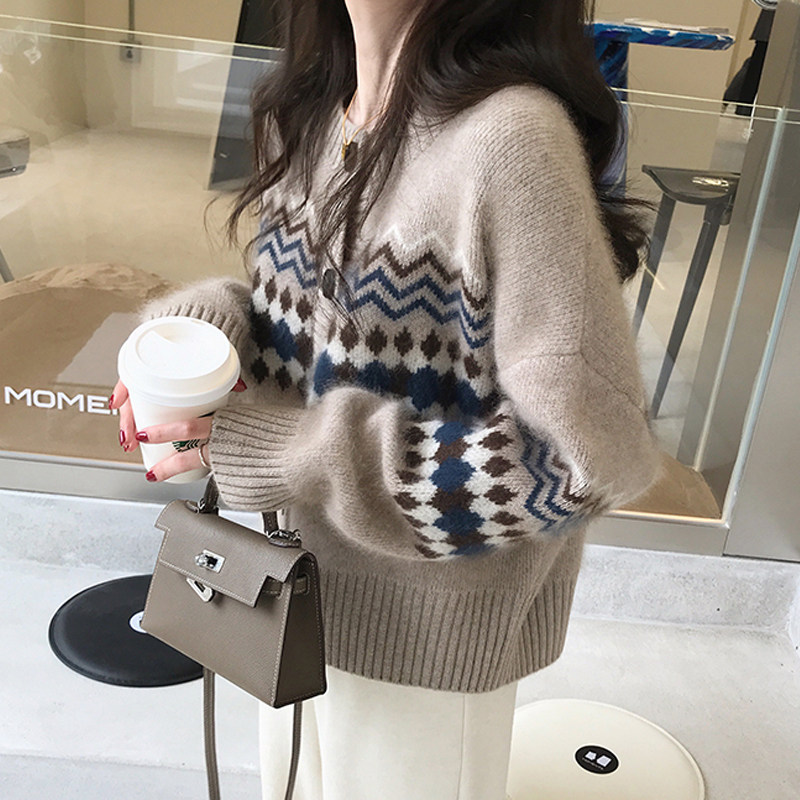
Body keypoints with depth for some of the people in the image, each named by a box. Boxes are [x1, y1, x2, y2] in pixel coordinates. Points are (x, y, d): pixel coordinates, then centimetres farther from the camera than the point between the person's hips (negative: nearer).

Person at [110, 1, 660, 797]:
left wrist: (290, 453, -26)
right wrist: (198, 330, -13)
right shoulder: (305, 108, -3)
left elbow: (592, 453, -27)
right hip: (299, 579, 7)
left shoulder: (509, 135, -27)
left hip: (427, 616, -6)